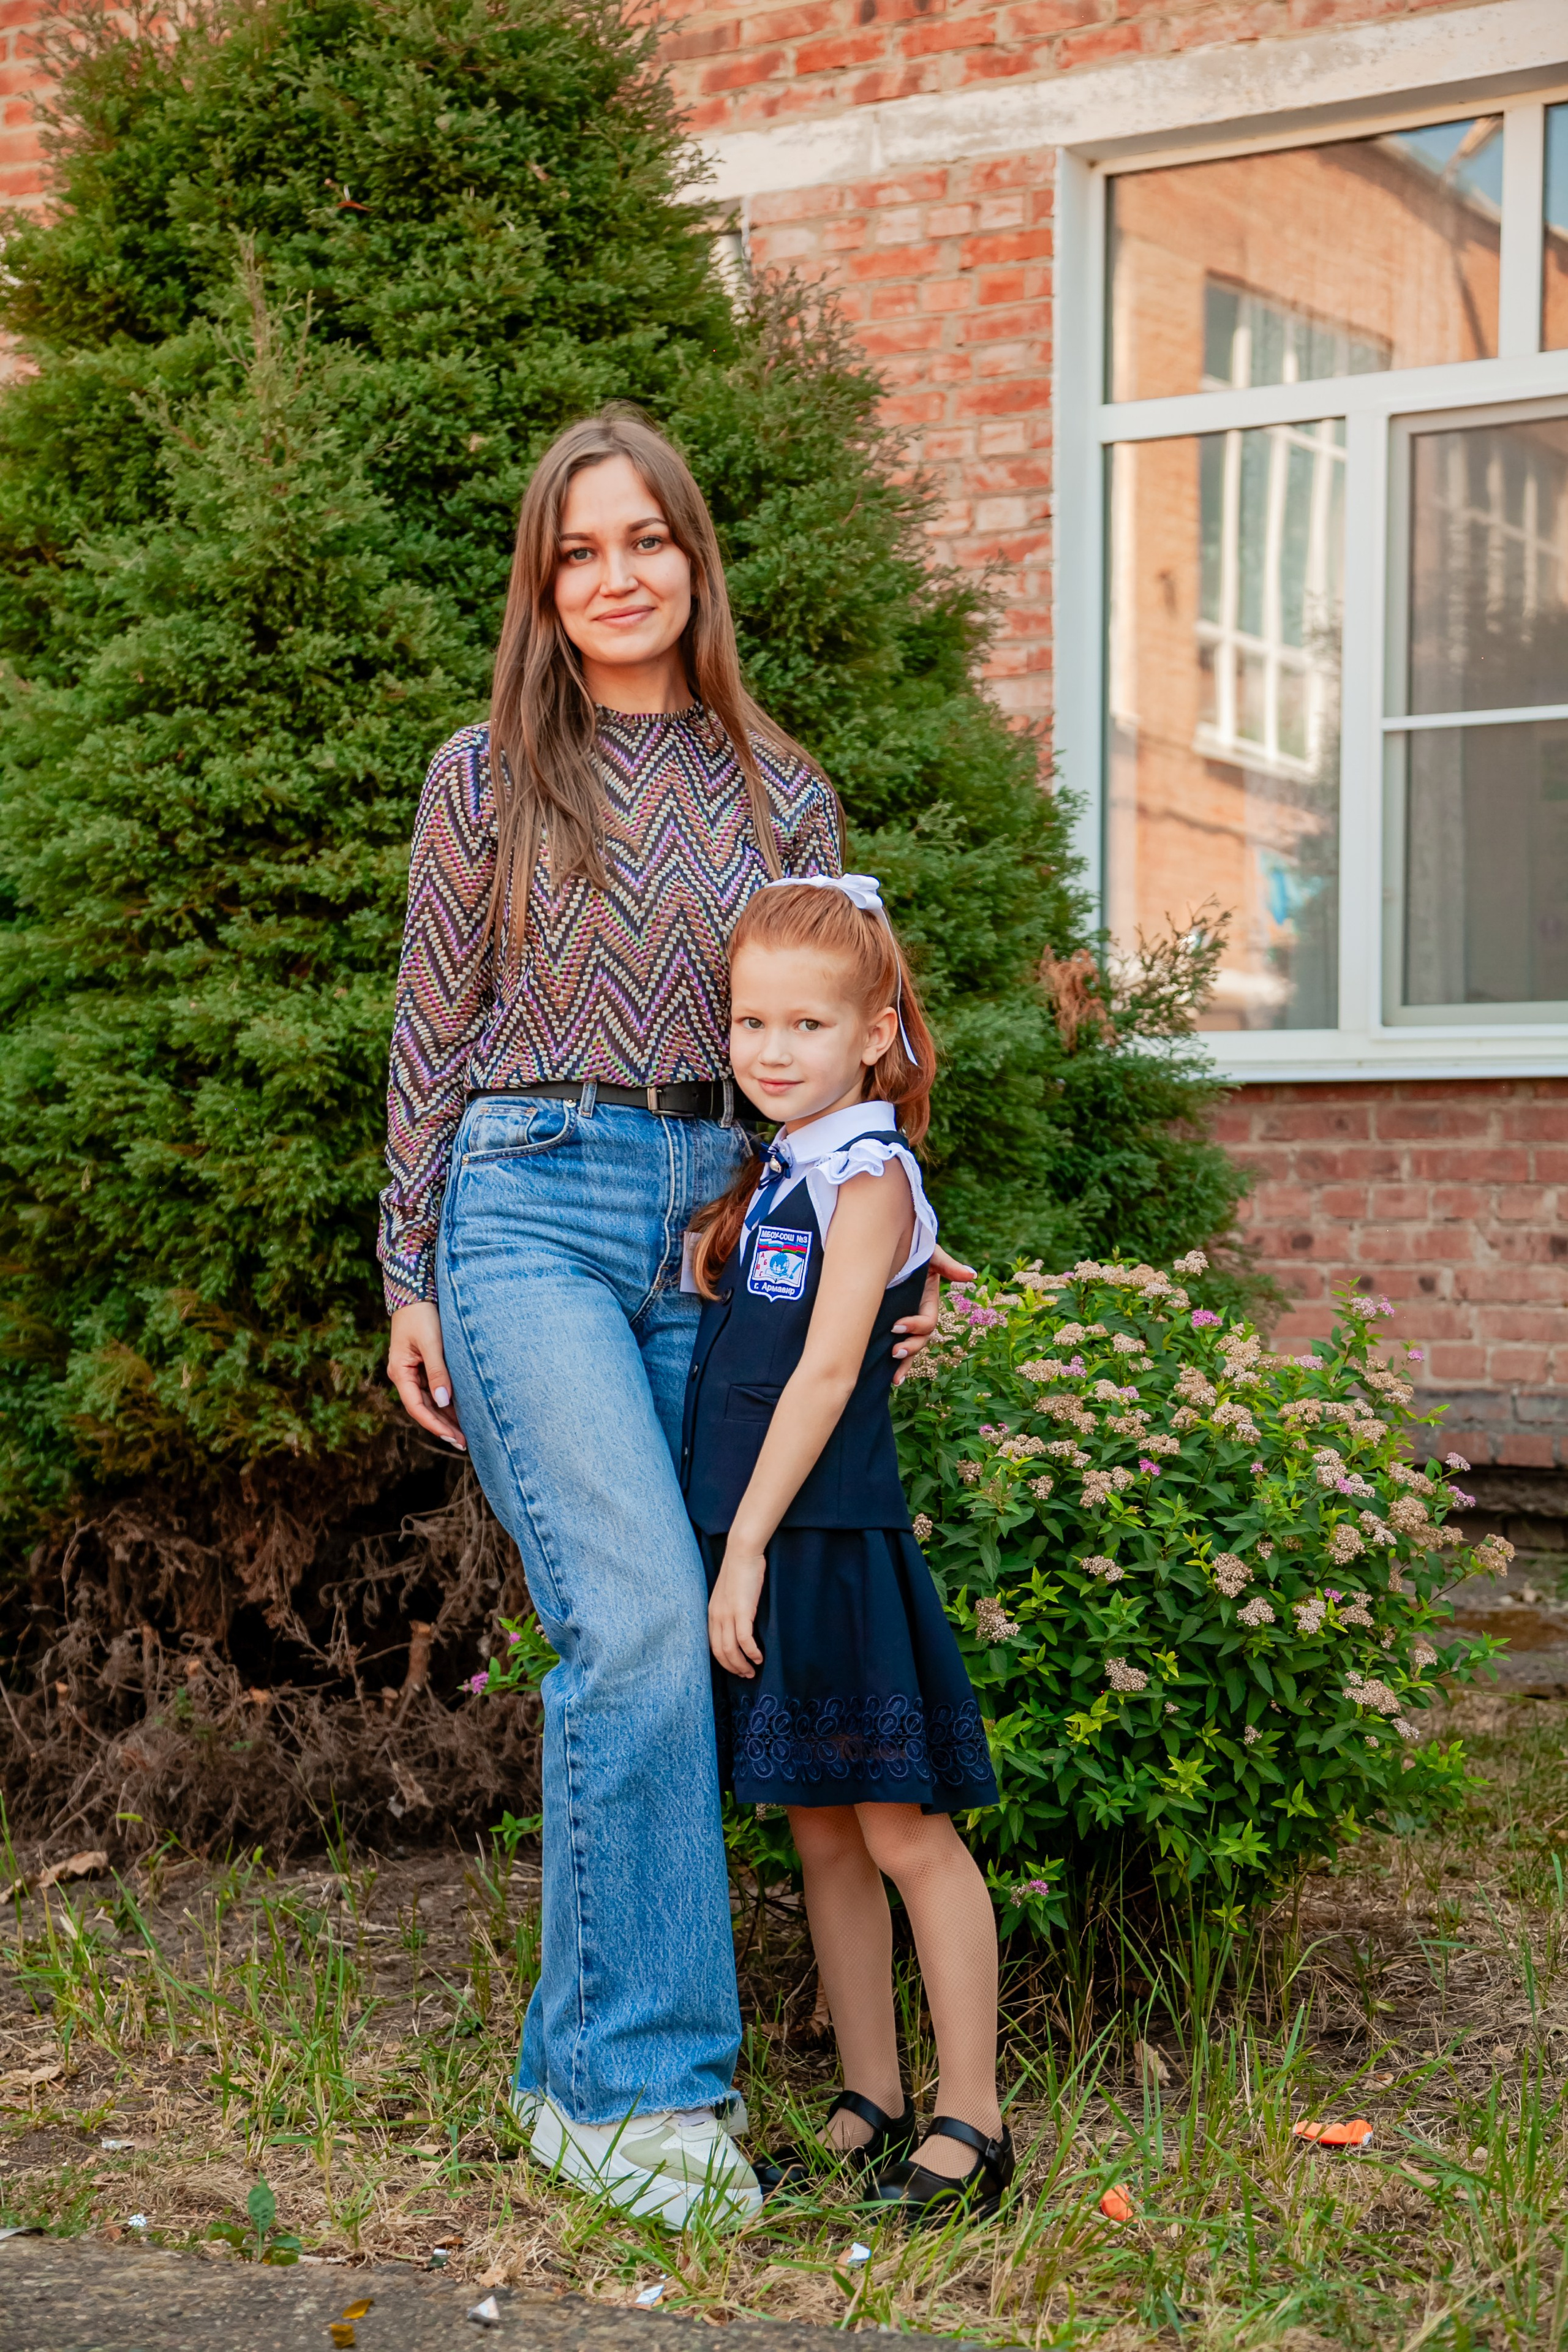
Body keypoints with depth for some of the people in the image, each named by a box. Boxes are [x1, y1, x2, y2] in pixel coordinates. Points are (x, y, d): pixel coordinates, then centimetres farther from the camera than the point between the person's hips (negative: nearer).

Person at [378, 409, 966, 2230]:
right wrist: (409, 1283, 3)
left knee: (639, 1645, 2)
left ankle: (578, 2063, 15)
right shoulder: (485, 777, 5)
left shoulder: (782, 792, 12)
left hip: (720, 1221, 3)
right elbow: (430, 1040, 7)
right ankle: (642, 2076, -8)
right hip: (531, 1206, -3)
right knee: (641, 1619, -17)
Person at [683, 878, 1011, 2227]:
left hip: (831, 1543, -8)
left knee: (904, 1829, -2)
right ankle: (869, 2105, 22)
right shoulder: (776, 1176, 15)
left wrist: (748, 1544, -18)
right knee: (821, 1833, 13)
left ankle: (970, 2122, 6)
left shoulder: (867, 1175, -10)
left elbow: (827, 1370, -17)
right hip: (757, 1538, 8)